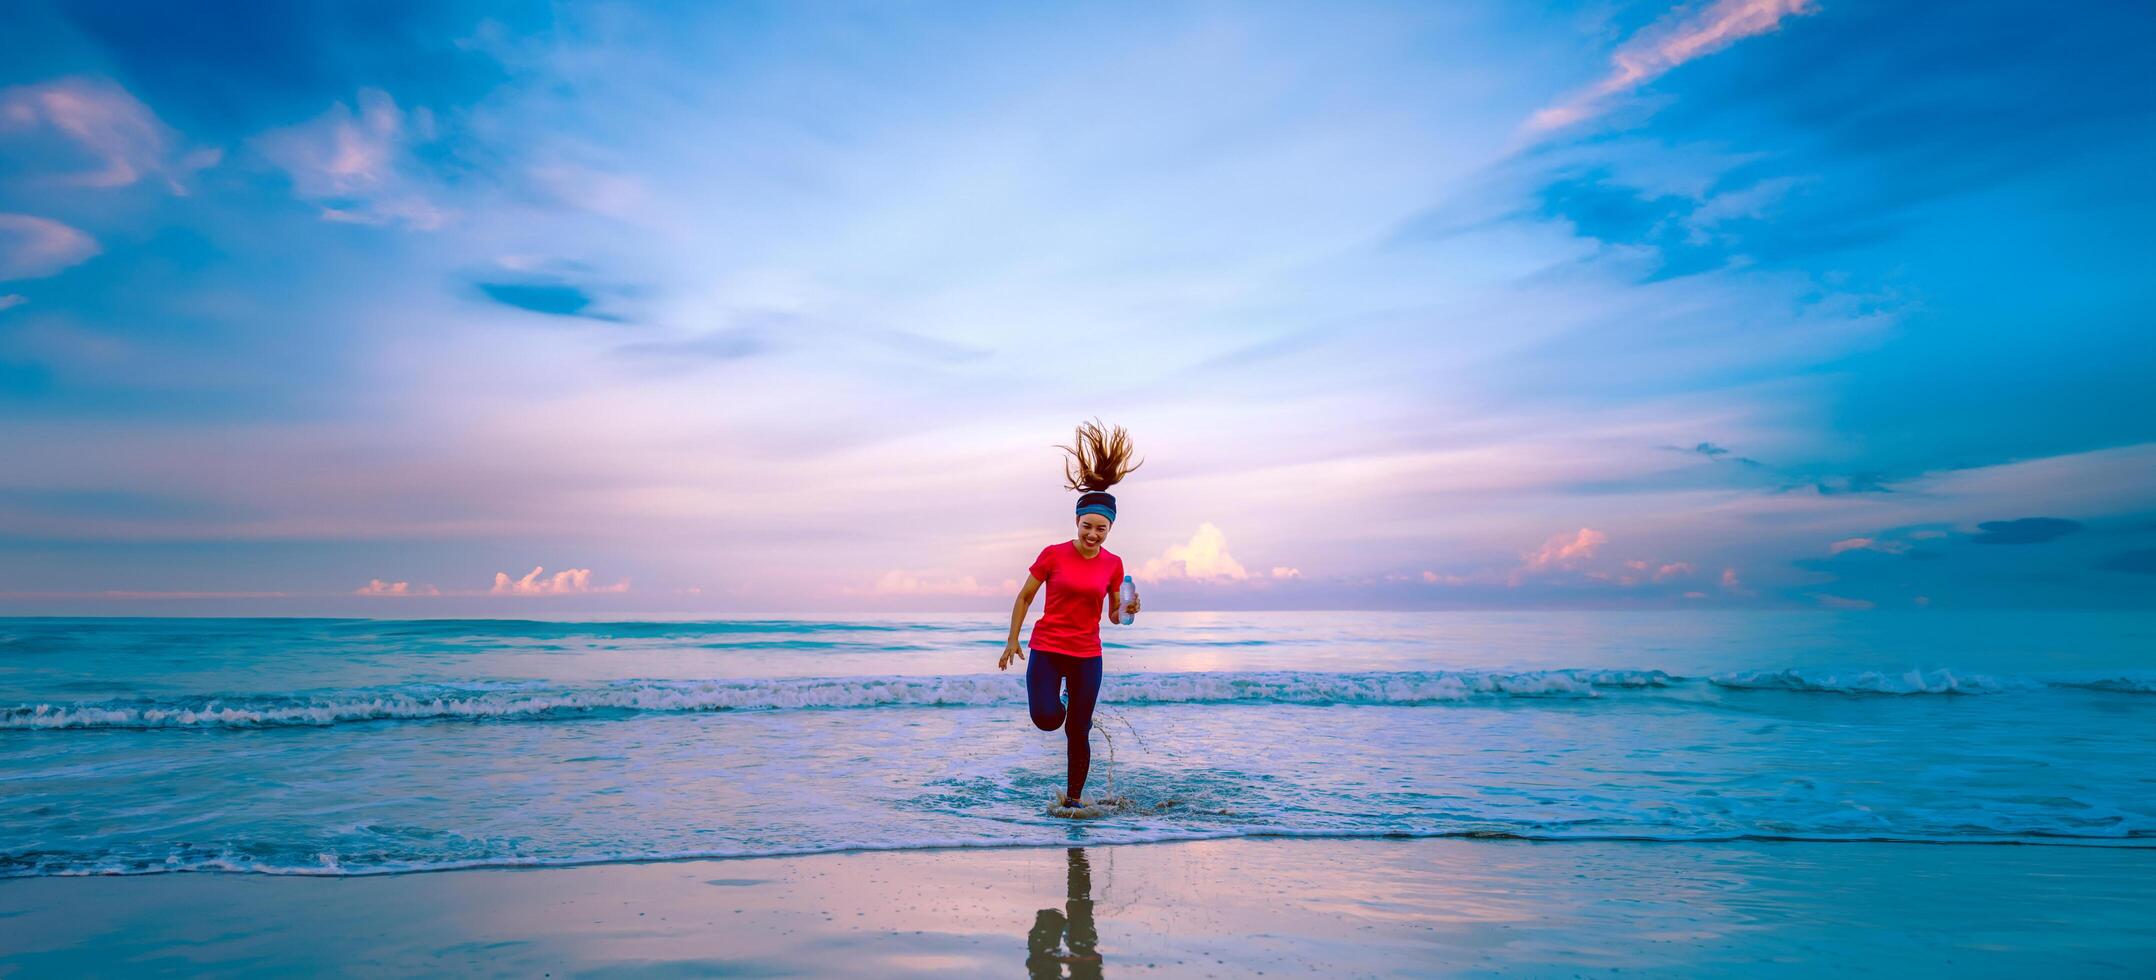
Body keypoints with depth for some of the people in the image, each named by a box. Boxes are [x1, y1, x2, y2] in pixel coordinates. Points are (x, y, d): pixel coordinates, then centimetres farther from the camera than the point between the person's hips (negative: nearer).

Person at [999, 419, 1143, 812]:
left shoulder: (1113, 564, -1)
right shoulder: (1053, 554, -8)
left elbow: (1114, 615, 9)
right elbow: (1024, 596, 3)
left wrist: (1128, 611, -14)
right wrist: (1012, 640, 3)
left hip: (1087, 655, 2)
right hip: (1046, 650, -1)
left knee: (1078, 733, 4)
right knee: (1046, 719, -18)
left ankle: (1072, 799, 23)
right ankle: (1060, 702, 21)